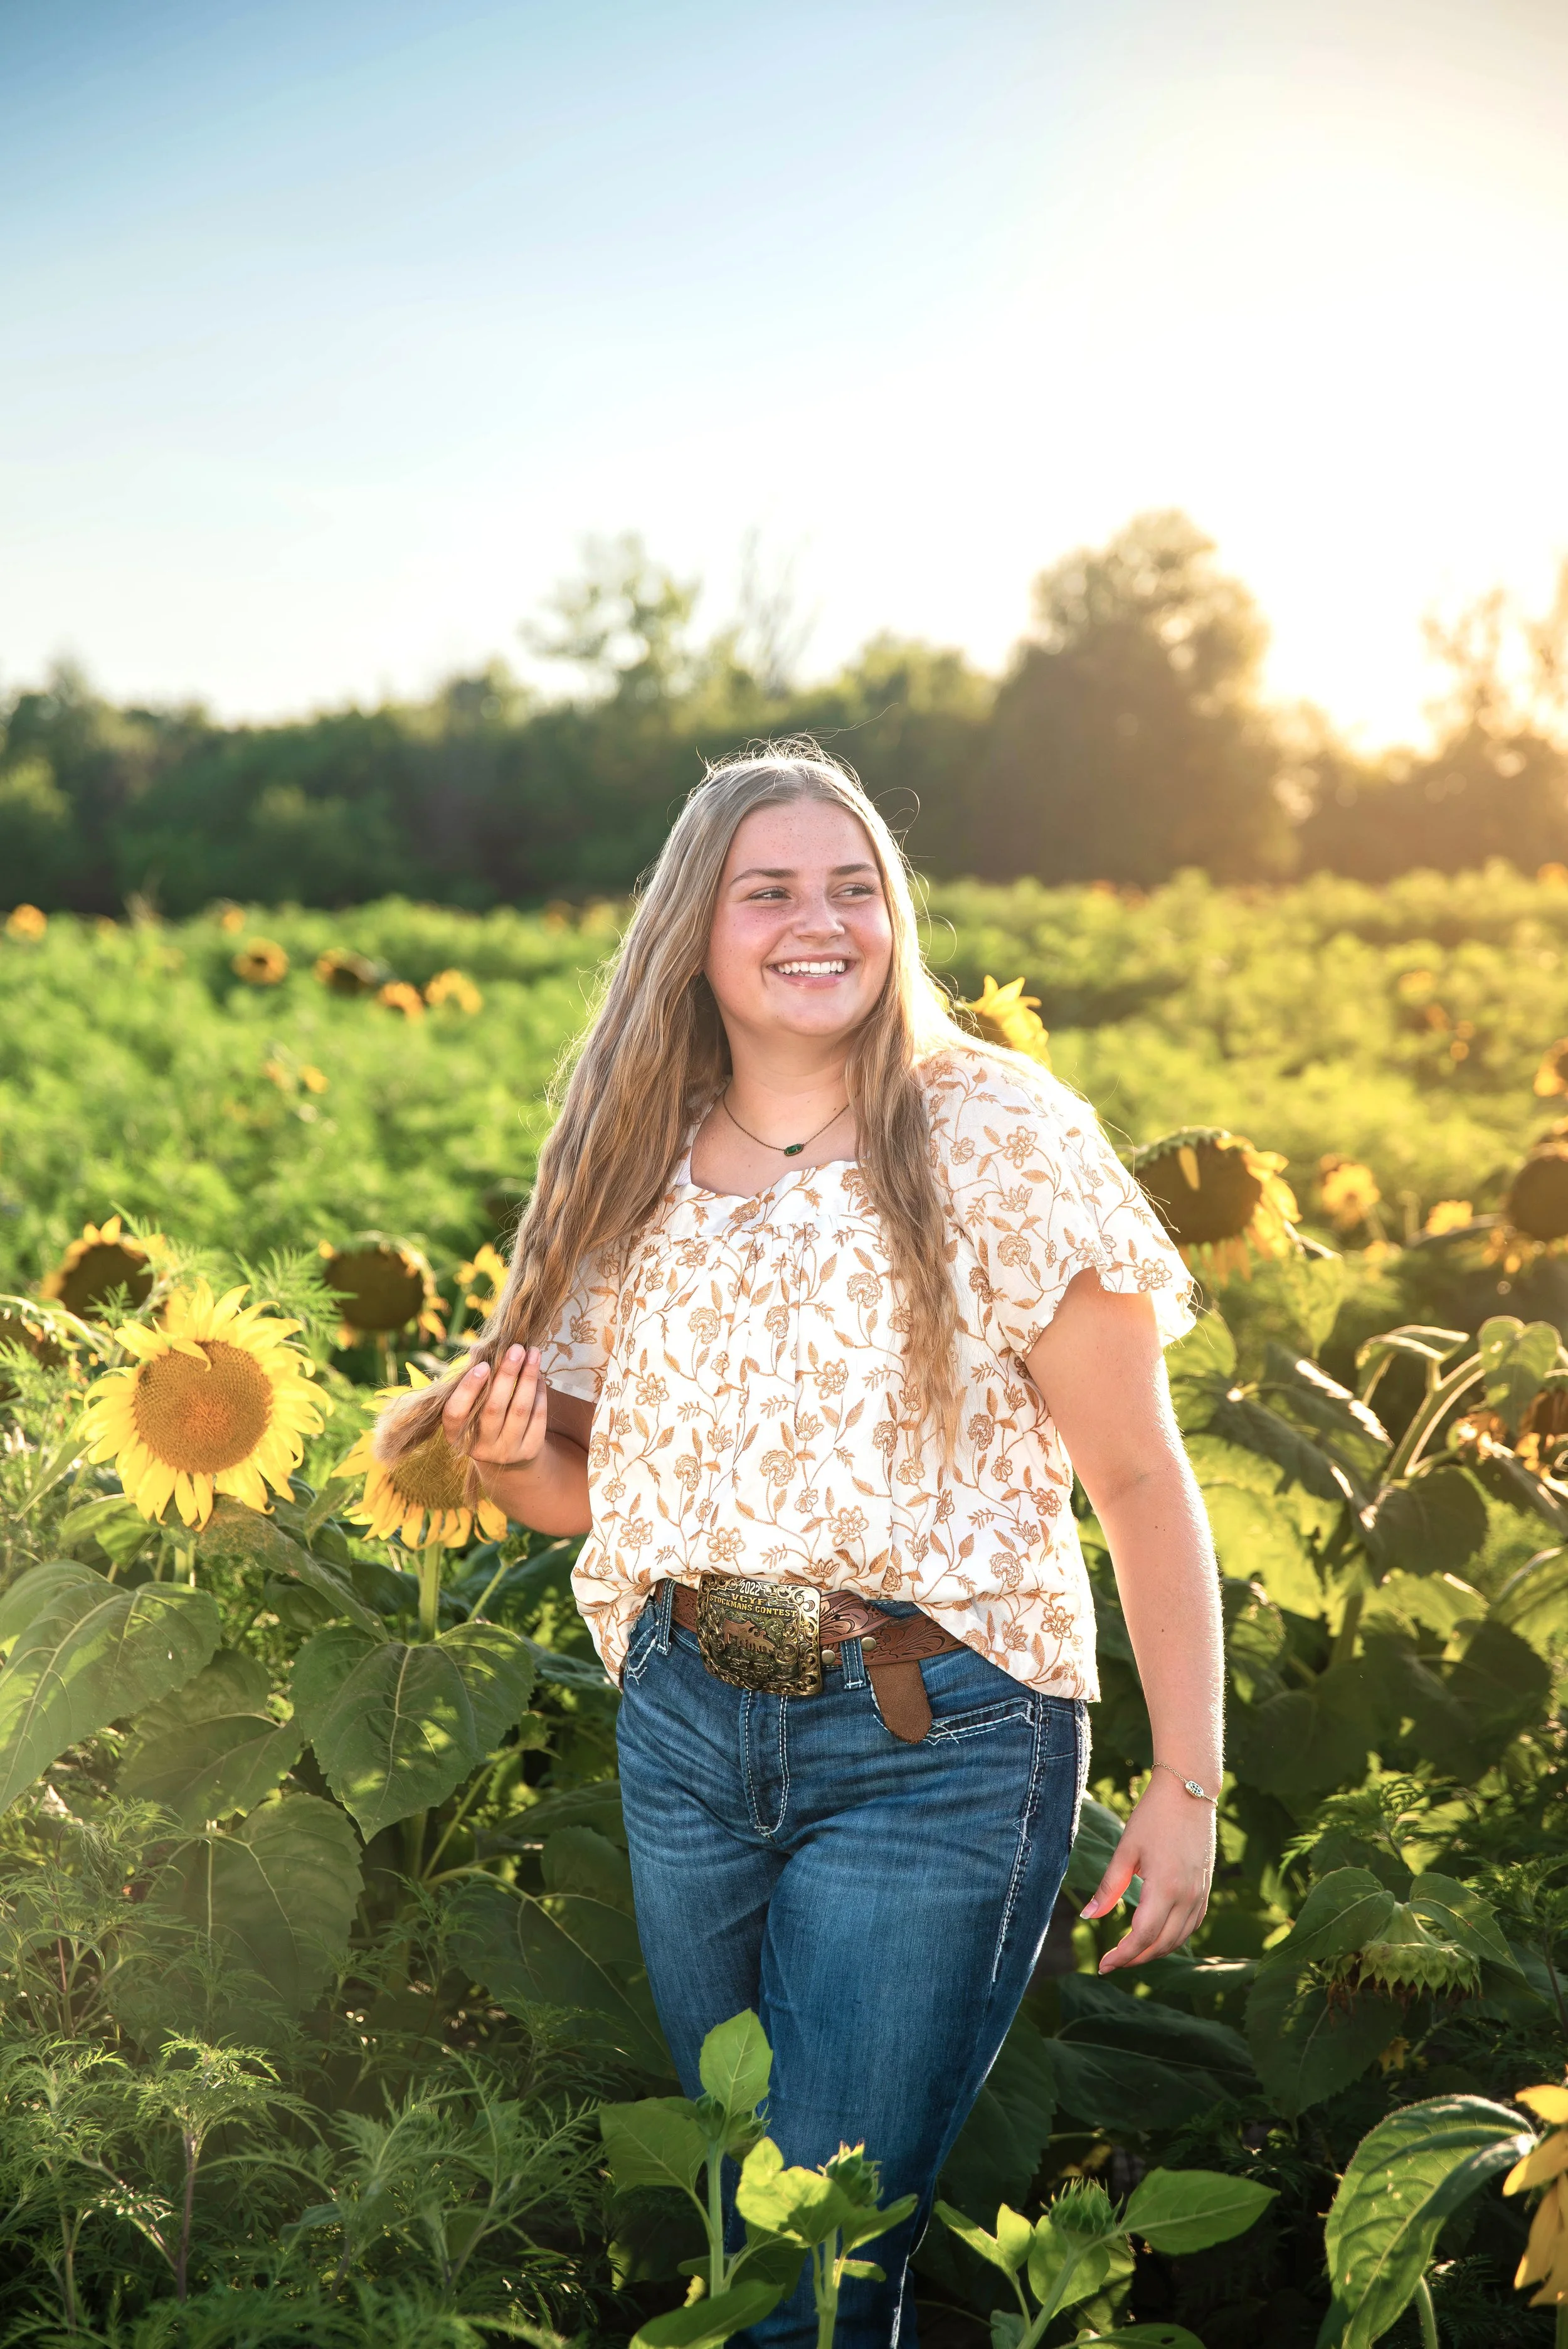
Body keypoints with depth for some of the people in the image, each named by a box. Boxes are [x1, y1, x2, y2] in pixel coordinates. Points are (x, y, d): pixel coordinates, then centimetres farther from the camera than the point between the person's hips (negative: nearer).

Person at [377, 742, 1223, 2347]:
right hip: (685, 1731, 5)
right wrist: (512, 1460, -8)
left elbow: (1138, 1477, -9)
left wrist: (1187, 1781, -13)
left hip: (933, 1747, -5)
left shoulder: (1000, 1138, -10)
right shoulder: (636, 1172, 4)